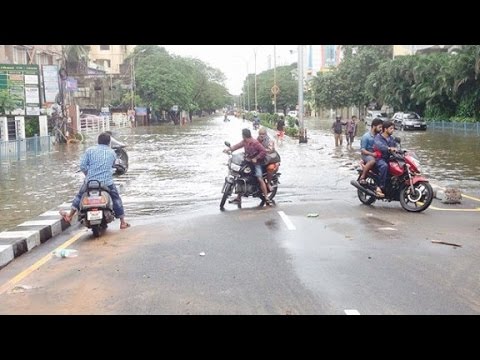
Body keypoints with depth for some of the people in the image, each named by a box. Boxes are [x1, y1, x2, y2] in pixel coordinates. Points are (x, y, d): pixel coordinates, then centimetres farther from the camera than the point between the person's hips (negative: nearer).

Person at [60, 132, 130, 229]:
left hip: (90, 181, 0)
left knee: (79, 196, 22)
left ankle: (69, 216, 29)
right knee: (116, 198, 16)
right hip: (107, 182, 0)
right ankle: (122, 222, 15)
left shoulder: (90, 150, 2)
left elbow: (82, 165, -3)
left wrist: (88, 174, 14)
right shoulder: (112, 153, 7)